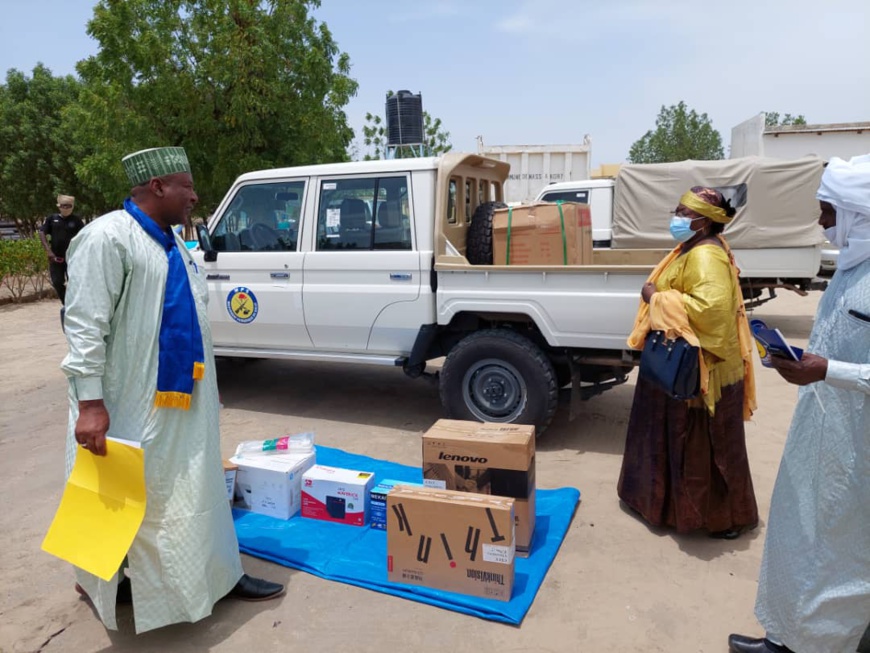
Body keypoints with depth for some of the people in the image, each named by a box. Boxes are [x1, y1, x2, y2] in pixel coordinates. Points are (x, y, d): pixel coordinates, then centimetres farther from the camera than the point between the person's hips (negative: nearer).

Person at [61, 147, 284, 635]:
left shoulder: (172, 243, 11)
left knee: (198, 490, 15)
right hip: (133, 404, -8)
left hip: (183, 402, 8)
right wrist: (90, 403, -24)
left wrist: (205, 384, 20)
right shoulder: (107, 238, -17)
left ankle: (219, 573, 28)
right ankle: (99, 579, 34)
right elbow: (85, 325, -21)